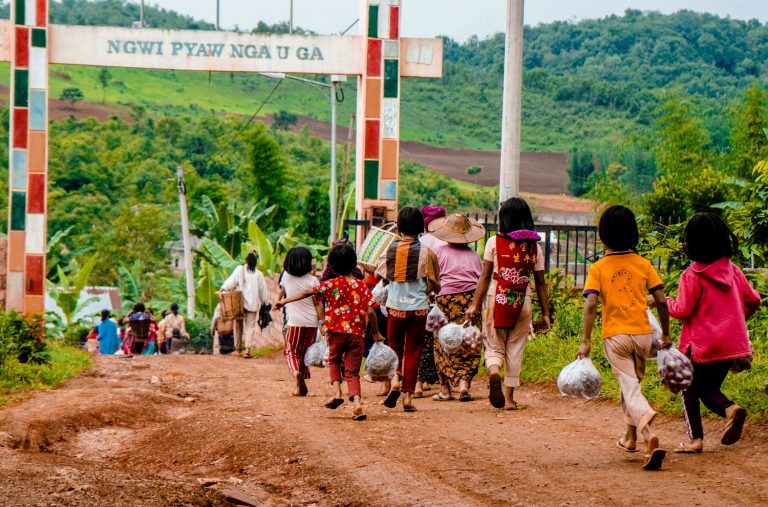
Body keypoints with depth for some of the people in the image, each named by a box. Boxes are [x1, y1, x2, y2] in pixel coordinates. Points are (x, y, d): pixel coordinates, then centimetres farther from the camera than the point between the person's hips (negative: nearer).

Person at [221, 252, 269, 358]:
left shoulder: (239, 270, -2)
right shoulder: (258, 274, 3)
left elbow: (231, 281, -15)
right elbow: (263, 291, 9)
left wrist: (222, 289, -19)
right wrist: (264, 302, 21)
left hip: (239, 303, 0)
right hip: (253, 304, 0)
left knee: (238, 326, 13)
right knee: (250, 326, 0)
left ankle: (237, 349, 17)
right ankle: (248, 349, -16)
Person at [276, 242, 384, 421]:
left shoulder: (330, 285, -3)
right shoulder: (361, 286, 2)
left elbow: (307, 292, -11)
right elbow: (370, 312, -2)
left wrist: (285, 301, -7)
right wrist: (376, 333, 10)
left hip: (336, 332, -1)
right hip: (357, 334, 1)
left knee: (334, 360, 26)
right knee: (352, 371, 7)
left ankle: (337, 392, 6)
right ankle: (357, 402, -13)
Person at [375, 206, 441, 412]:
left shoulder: (391, 249, -4)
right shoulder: (426, 252, -9)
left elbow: (378, 275, 8)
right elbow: (434, 286, -5)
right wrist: (431, 288, 18)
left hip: (395, 307, 1)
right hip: (418, 308, -1)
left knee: (395, 347, 18)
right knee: (413, 351, 6)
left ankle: (396, 380, -6)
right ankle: (408, 395, 3)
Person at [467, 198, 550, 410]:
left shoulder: (494, 242, -3)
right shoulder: (534, 246, 2)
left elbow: (485, 276, -5)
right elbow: (540, 283, 3)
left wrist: (475, 305, -1)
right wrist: (545, 314, 8)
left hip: (497, 300, -1)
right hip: (522, 303, 1)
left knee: (494, 346, 9)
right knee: (515, 350, 10)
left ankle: (494, 371, -24)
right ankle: (509, 398, 10)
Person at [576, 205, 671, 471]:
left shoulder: (597, 269, -4)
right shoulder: (643, 264, 2)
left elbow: (590, 305, -14)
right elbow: (661, 301, 1)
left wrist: (586, 342, -12)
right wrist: (666, 334, 13)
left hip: (615, 336, -3)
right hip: (643, 333, 3)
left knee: (630, 388, -5)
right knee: (632, 382, 25)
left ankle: (650, 435, -29)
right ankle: (630, 437, 34)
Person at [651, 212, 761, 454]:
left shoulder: (692, 276, -14)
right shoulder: (732, 270, 3)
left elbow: (683, 311, -15)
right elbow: (753, 299, 9)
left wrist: (663, 302, 3)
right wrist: (740, 317, 28)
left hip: (702, 346, -5)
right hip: (732, 343, 5)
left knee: (689, 390, 11)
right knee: (709, 388, 17)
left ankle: (696, 439, 4)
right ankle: (730, 408, -12)